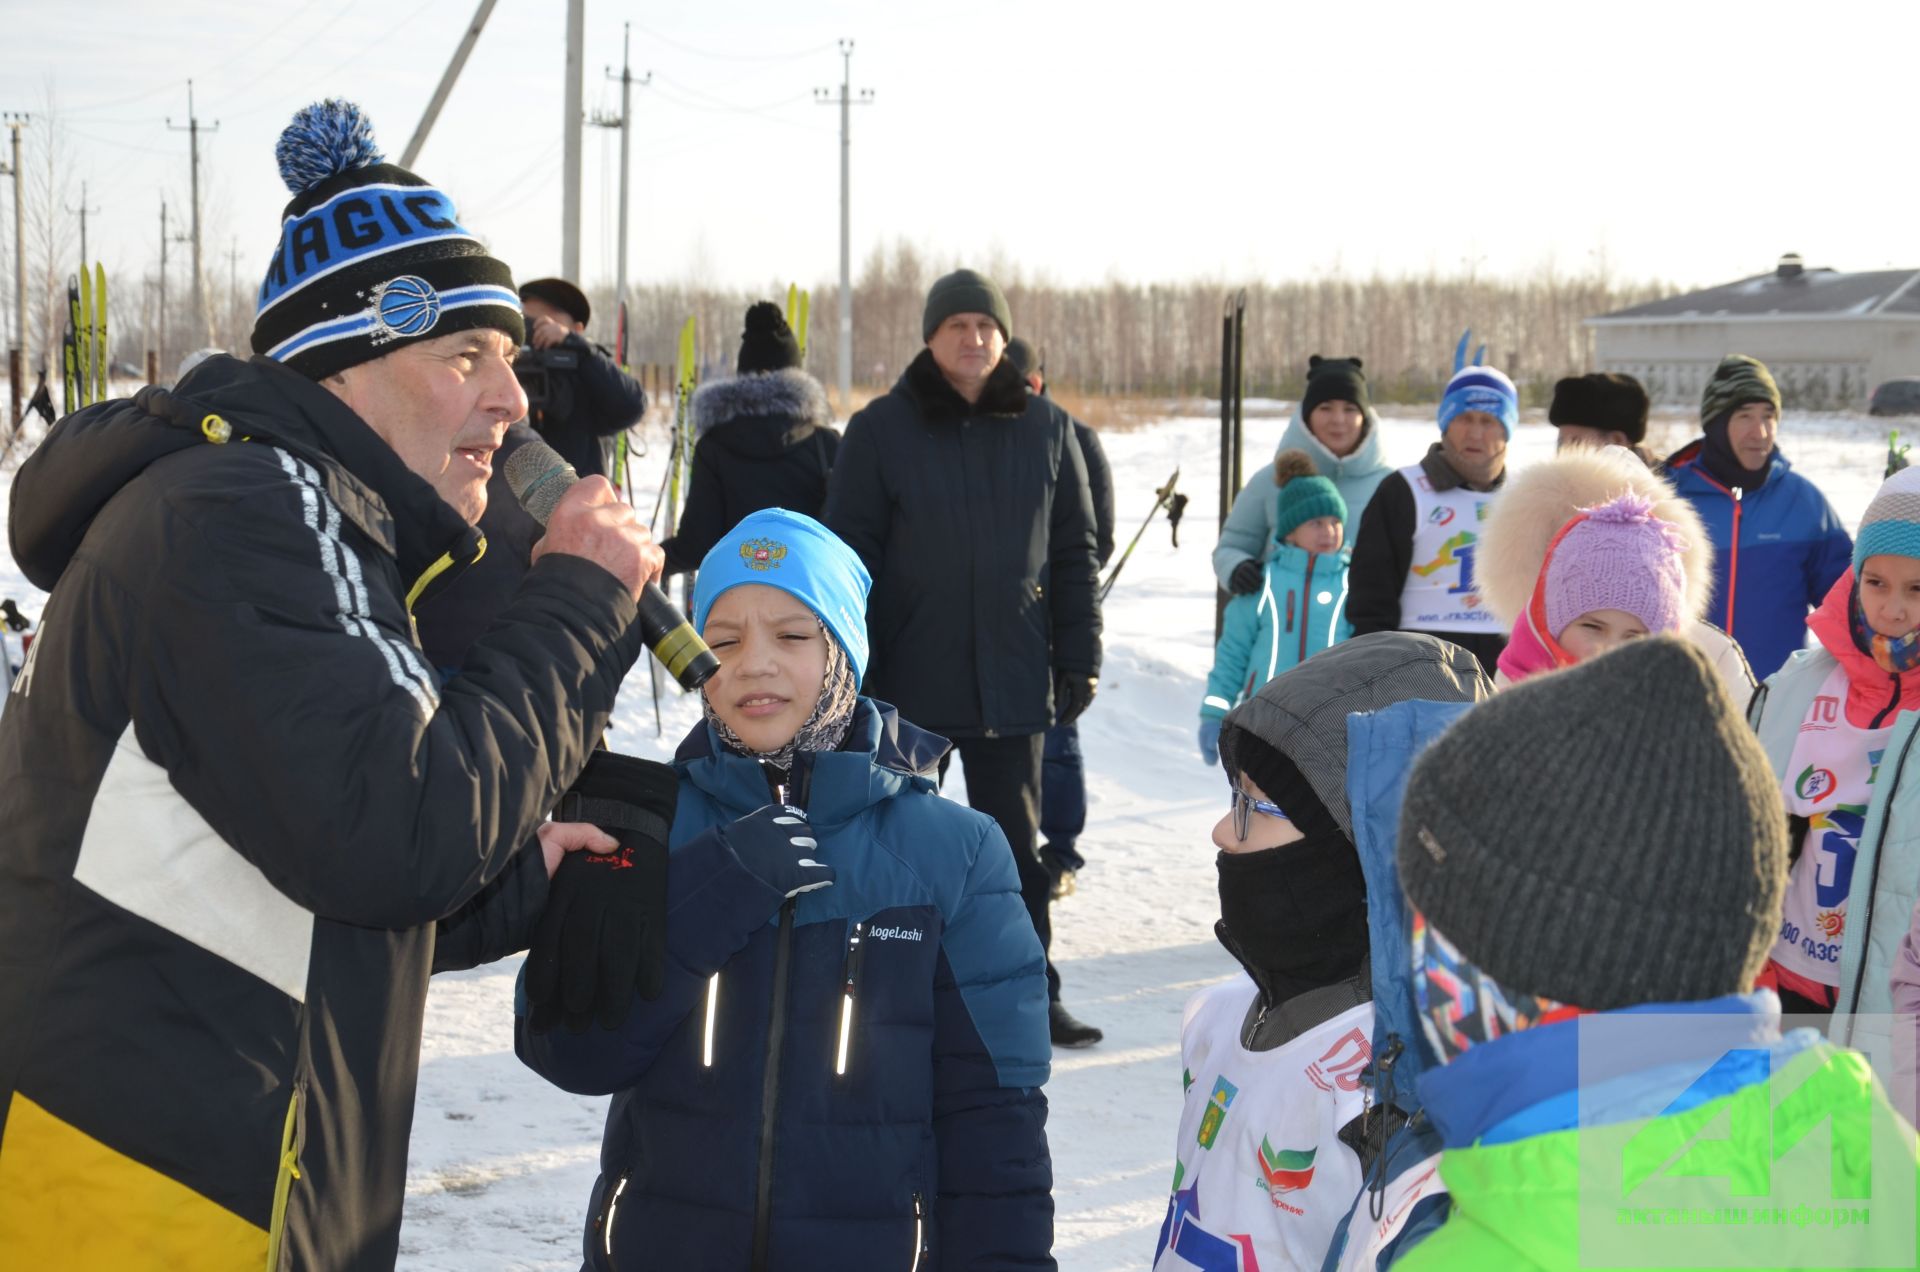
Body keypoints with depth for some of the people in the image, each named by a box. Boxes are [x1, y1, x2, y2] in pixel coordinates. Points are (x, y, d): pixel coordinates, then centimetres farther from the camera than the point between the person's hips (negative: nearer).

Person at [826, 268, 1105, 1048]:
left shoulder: (1045, 429, 4)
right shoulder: (881, 430, -2)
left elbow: (1073, 551, 8)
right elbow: (850, 553, -2)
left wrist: (1078, 657, 4)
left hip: (1011, 678, 1)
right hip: (908, 677, -1)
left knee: (1015, 841, 7)